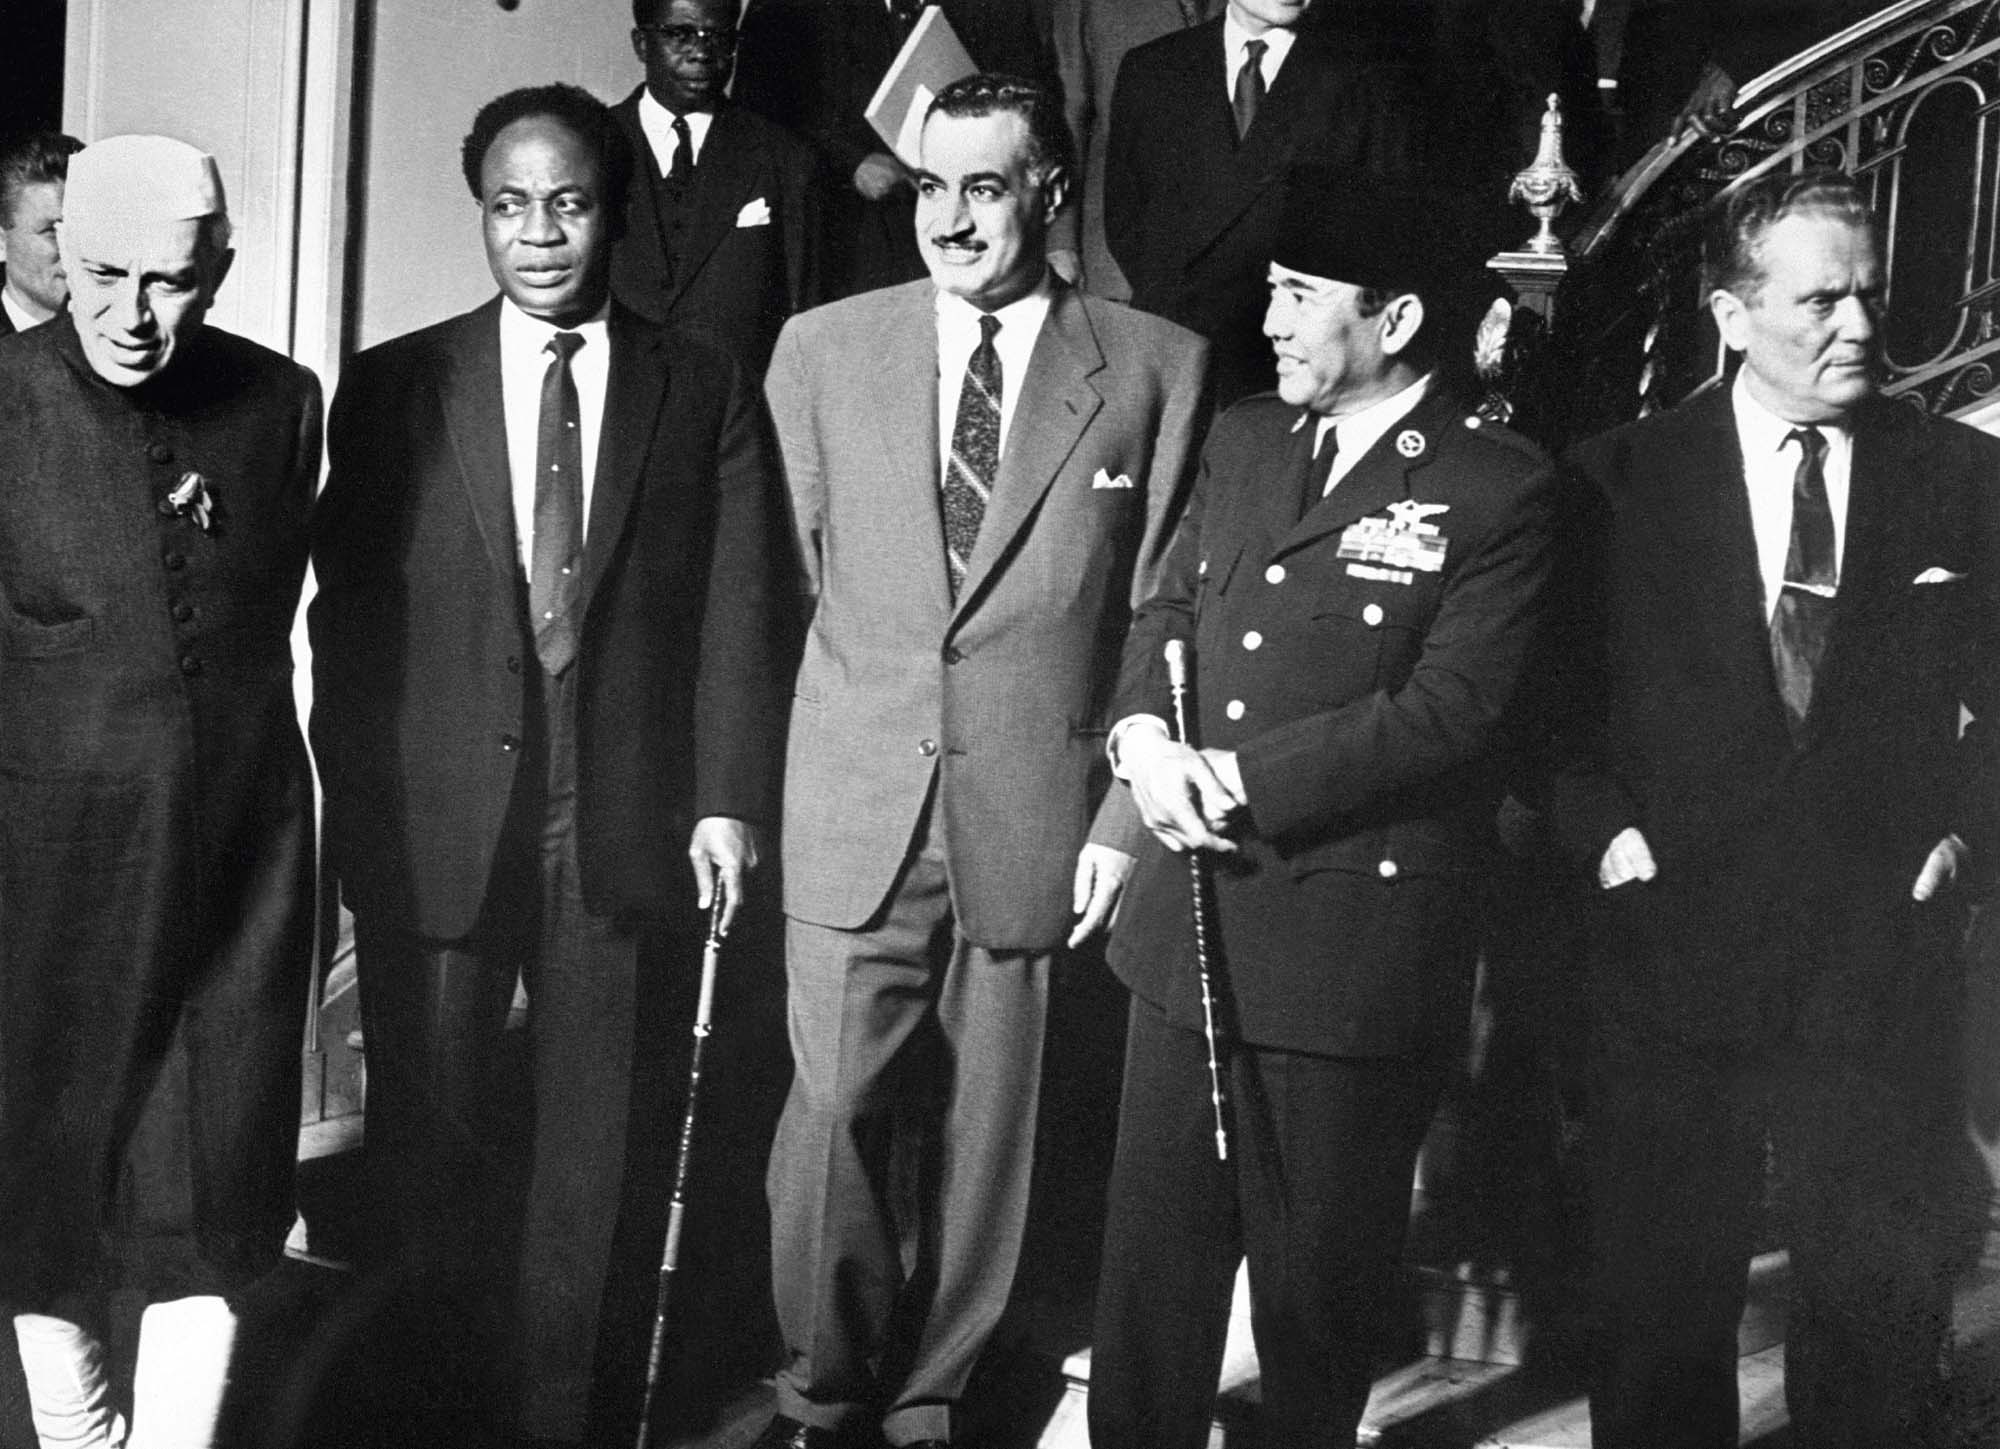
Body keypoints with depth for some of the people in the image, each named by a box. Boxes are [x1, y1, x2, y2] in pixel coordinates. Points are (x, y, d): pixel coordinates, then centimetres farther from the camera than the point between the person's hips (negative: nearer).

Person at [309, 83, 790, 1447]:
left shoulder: (705, 390, 6)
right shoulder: (393, 388, 5)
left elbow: (740, 607, 3)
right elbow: (350, 612, 4)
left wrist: (730, 799, -4)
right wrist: (358, 806, -2)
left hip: (622, 816, 0)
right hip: (433, 816, 0)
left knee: (589, 1136, 7)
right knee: (427, 1125, 5)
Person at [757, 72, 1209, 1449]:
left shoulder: (1158, 368, 0)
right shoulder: (822, 349, 5)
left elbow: (1165, 616, 0)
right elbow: (796, 573, 10)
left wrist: (1125, 819, -4)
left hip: (1041, 808, -1)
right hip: (857, 805, 1)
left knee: (990, 1121, 8)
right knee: (835, 1105, 0)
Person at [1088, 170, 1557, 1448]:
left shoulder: (1498, 491, -10)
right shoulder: (1245, 441, 11)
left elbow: (1449, 710, -16)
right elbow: (1170, 610, 15)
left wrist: (1241, 779, -18)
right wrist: (1142, 737, -7)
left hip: (1358, 944, -5)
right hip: (1192, 918, 6)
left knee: (1319, 1267, 9)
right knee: (1156, 1242, 14)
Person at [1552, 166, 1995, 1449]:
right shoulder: (1620, 481, 1)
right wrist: (1603, 826, -8)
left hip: (1883, 965, 1)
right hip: (1675, 950, -1)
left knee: (1879, 1317, 10)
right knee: (1662, 1311, 9)